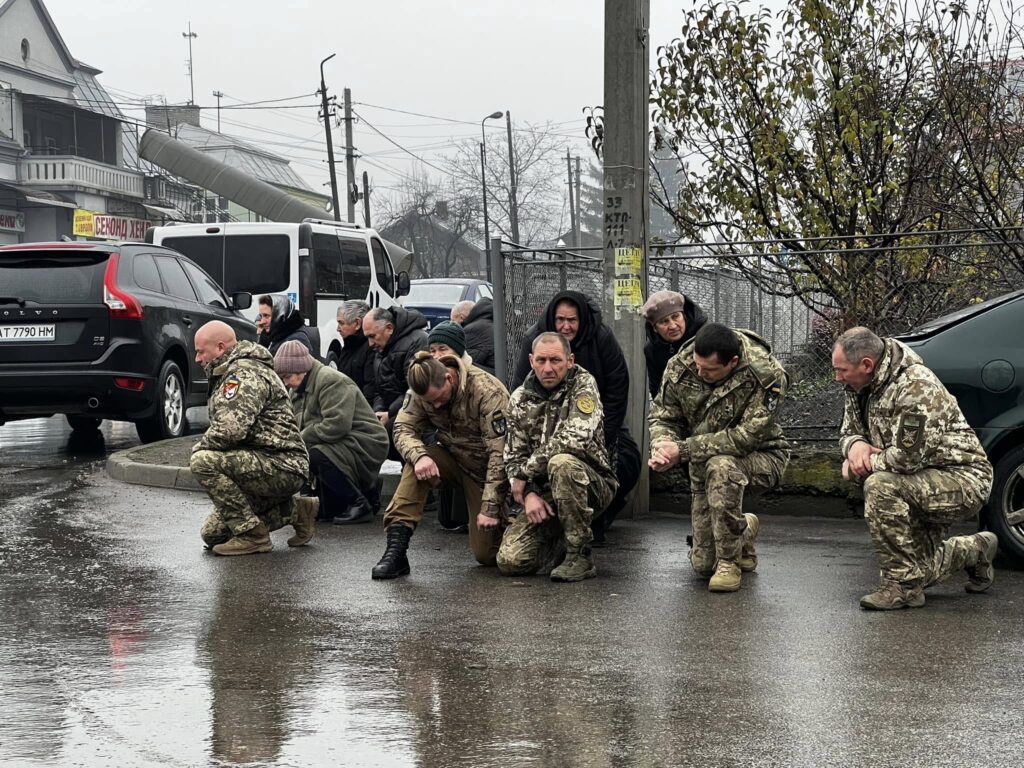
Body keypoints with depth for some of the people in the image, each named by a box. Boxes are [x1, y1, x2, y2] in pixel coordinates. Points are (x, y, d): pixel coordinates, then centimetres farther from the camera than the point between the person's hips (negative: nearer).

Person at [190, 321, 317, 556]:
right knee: (212, 534, 10)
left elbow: (231, 429, -28)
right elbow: (225, 428, 27)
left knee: (203, 462, -27)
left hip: (281, 468, -11)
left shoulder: (245, 373, -16)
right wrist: (203, 447, 9)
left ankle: (252, 534, -18)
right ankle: (294, 510, 18)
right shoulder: (228, 373, 20)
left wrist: (199, 448, -11)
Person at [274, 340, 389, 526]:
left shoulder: (331, 381, -17)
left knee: (317, 456, -30)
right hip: (342, 446, 10)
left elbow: (336, 425, -28)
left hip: (364, 445, -10)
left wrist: (302, 439, -21)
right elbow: (296, 425, 14)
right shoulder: (299, 389, 16)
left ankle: (360, 504, -15)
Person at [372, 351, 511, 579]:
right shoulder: (422, 391, -13)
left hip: (486, 467, -4)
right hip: (454, 458, 4)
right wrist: (419, 455, -39)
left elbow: (500, 453, -29)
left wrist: (490, 508, -31)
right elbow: (403, 429, -16)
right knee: (417, 463, -30)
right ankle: (396, 548, -29)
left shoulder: (488, 392, -29)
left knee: (486, 554, -9)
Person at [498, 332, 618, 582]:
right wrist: (530, 494, -15)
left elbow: (575, 439, -25)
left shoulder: (583, 385, -9)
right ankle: (556, 534, 23)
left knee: (562, 463, -38)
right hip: (544, 494, 5)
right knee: (510, 560, -13)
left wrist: (526, 471, -16)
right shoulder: (520, 399, 5)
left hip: (593, 484, -5)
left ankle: (581, 556, -22)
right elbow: (513, 458, 5)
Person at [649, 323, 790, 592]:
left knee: (721, 466, -42)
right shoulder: (681, 366, -13)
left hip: (760, 456, -5)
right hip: (705, 464, 5)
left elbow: (747, 436, -30)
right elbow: (663, 416, -2)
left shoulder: (766, 375, -27)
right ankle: (744, 529, 37)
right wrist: (660, 446, -26)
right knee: (703, 565, 1)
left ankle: (729, 561, -23)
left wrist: (684, 449, -32)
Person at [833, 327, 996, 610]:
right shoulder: (861, 387, 1)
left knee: (880, 486, -34)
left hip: (964, 481, -10)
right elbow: (848, 431, 11)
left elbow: (908, 456, -32)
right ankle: (975, 551, 41)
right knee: (921, 573, 13)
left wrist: (867, 464, -16)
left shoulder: (917, 385, -27)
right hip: (927, 484, 10)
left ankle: (903, 585, -25)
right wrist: (855, 444, -13)